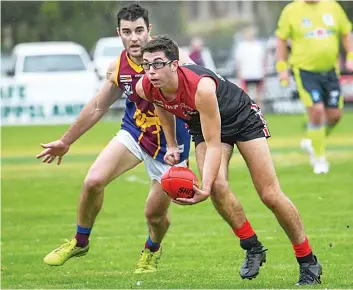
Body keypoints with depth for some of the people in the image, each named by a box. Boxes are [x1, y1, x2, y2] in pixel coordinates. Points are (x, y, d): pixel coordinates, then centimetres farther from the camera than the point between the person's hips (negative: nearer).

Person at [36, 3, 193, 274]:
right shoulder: (118, 68, -5)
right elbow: (98, 107, 10)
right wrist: (66, 141, 18)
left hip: (170, 144, -3)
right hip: (134, 132, 3)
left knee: (155, 213, 1)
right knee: (93, 181, -15)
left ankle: (152, 250, 38)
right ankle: (80, 242, 10)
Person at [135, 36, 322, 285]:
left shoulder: (201, 87, -41)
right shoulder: (144, 88, -23)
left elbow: (214, 144, -38)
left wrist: (204, 189, -47)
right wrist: (172, 145, 8)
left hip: (242, 117, -5)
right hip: (203, 125, 5)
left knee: (271, 195, -5)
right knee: (217, 186, -23)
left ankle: (309, 263, 10)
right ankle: (253, 249, -3)